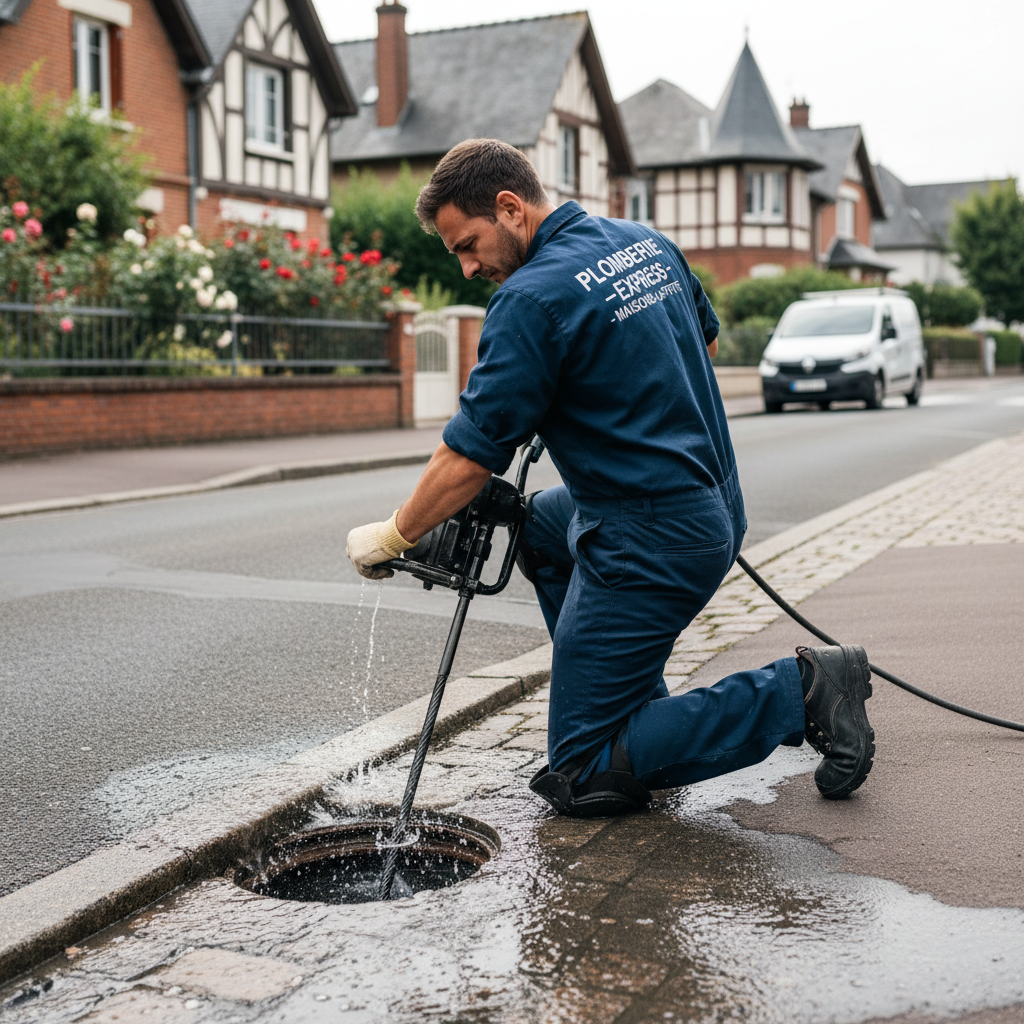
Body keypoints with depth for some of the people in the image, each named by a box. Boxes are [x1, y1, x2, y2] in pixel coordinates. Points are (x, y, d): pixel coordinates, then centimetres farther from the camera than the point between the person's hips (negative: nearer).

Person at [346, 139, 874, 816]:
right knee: (540, 523, 34)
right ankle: (638, 711, 26)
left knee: (580, 779, 2)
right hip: (718, 507, 9)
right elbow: (708, 341, 25)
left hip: (653, 545, -9)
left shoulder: (532, 298, -18)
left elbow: (469, 459, -15)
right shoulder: (647, 241, 8)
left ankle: (799, 691, -6)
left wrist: (392, 538, -1)